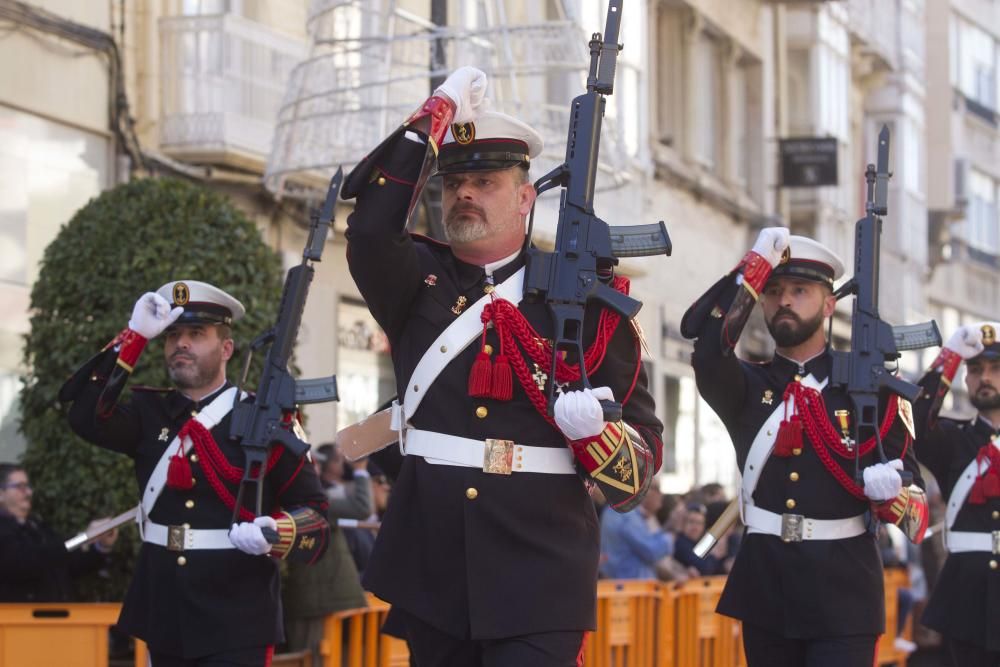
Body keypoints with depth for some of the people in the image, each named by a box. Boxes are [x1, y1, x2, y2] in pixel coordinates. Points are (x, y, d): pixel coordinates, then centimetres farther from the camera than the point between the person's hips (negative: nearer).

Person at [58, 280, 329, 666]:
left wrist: (274, 535, -24)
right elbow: (88, 418, -10)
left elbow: (312, 512, -2)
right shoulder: (151, 413, 10)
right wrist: (135, 336, -12)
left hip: (236, 621, -4)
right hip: (164, 615, 5)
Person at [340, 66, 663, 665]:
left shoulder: (581, 297, 4)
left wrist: (592, 432, -21)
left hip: (538, 575, -3)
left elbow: (643, 454, 2)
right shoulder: (419, 283, 10)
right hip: (432, 566, 3)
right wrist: (436, 117, -11)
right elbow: (371, 232, -14)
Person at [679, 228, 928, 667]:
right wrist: (757, 263, -13)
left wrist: (891, 495, -20)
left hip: (843, 587, -2)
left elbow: (916, 504, 4)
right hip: (765, 581, 3)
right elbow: (707, 345, -13)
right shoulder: (747, 387, 11)